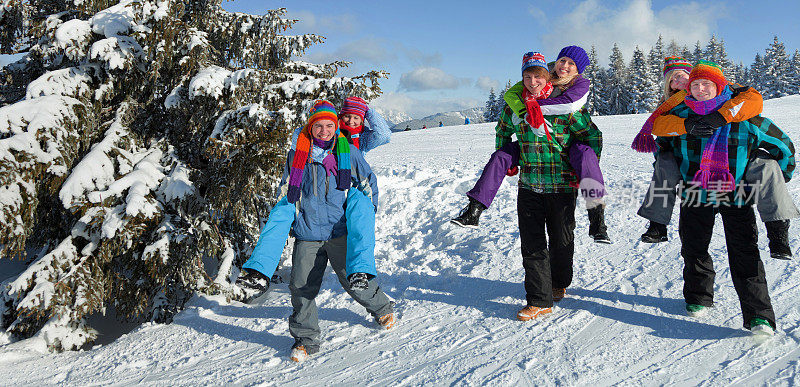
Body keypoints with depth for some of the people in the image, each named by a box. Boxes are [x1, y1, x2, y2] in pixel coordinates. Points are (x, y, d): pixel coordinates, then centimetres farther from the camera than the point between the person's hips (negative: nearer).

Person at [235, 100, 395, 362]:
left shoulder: (348, 152, 4)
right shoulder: (297, 155, 8)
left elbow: (368, 184, 15)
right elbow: (286, 191, 20)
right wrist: (284, 218, 13)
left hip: (341, 232, -2)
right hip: (307, 234, 2)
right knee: (302, 288, -3)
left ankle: (382, 308, 30)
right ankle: (305, 339, 14)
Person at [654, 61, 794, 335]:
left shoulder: (744, 117, -5)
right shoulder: (680, 116, 1)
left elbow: (783, 147, 7)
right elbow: (662, 144, 22)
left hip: (737, 197, -3)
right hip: (695, 195, 3)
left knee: (745, 255, -8)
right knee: (693, 250, 12)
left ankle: (759, 316, -6)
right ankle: (697, 297, 35)